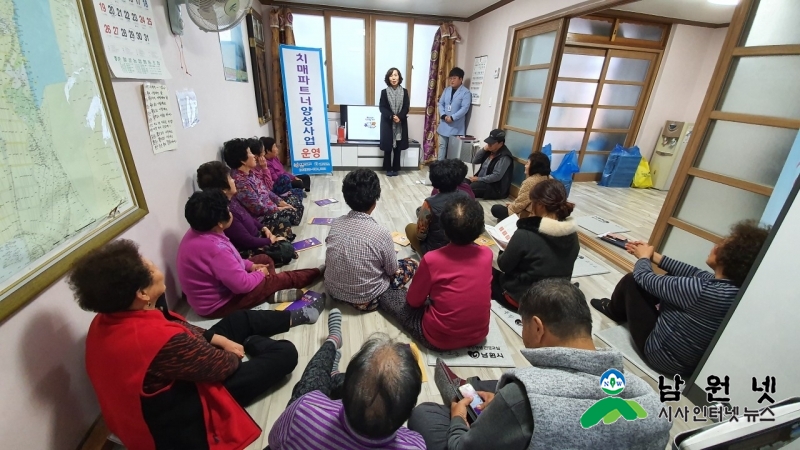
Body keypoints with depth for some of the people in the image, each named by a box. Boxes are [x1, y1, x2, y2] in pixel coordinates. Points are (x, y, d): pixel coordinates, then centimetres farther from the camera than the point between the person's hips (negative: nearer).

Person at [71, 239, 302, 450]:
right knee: (285, 354, -7)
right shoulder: (161, 339, -41)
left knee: (240, 319, 15)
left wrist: (216, 338, -3)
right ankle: (251, 344, 21)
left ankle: (290, 317, 31)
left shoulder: (103, 320, -13)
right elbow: (220, 366, -24)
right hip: (183, 420, -8)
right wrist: (235, 354, -2)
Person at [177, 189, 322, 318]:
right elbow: (242, 284, -30)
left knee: (264, 259, 15)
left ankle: (270, 291, 0)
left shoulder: (198, 233, -5)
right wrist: (260, 274, -10)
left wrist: (250, 265, 4)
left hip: (218, 285, 9)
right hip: (217, 305, -9)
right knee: (279, 279, -2)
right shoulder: (215, 248, -36)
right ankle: (318, 272, 18)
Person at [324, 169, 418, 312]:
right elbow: (392, 271, -11)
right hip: (366, 299, -4)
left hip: (333, 290, 5)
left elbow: (328, 261, 4)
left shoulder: (335, 224, -11)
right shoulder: (380, 233, -26)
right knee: (411, 264, 10)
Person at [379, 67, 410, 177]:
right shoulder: (384, 92, 2)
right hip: (387, 123, -1)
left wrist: (399, 117, -18)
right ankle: (388, 169, 13)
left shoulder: (404, 91, 5)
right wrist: (392, 117, -19)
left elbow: (406, 107, -1)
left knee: (398, 148, 5)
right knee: (388, 148, 2)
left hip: (401, 124, 1)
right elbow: (382, 107, -4)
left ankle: (396, 169, 15)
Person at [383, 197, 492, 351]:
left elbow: (413, 301, -7)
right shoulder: (487, 254, -10)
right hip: (479, 334, 5)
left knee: (386, 296, 8)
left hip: (441, 339, -5)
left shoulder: (432, 259, -23)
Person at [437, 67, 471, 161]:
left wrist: (452, 117, -22)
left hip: (456, 126, -5)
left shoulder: (466, 92, -8)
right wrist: (443, 115, -11)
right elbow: (440, 103, 6)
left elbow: (465, 108, -16)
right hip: (444, 124, 6)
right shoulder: (446, 90, 9)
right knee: (442, 145, 12)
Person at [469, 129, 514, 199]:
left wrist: (478, 179, -21)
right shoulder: (490, 150, 7)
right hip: (481, 181, 8)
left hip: (495, 188, -8)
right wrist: (483, 149, -7)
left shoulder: (504, 157, -18)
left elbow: (496, 176, -25)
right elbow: (474, 161, 7)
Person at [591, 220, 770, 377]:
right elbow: (693, 272, 4)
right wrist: (653, 255, 10)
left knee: (631, 281, -1)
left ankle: (614, 311, 31)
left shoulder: (702, 291, -36)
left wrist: (644, 257, 0)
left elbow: (644, 277, -22)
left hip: (664, 356, -7)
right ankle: (619, 309, 35)